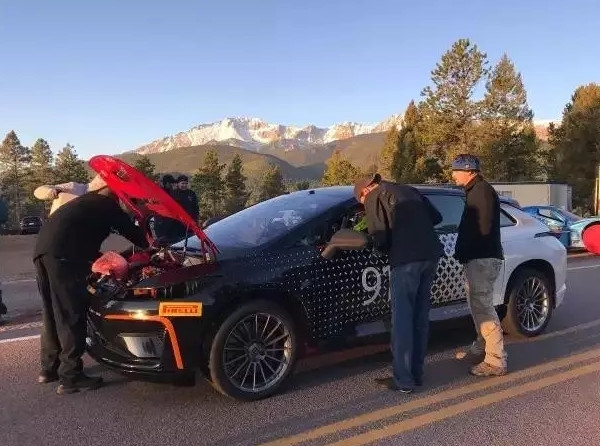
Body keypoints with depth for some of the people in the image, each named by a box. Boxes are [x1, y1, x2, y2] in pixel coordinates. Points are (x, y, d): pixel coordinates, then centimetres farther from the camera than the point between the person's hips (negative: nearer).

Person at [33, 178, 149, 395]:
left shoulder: (84, 203, 34)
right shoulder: (107, 205, 9)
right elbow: (131, 232, 12)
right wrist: (151, 244, 29)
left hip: (42, 251, 10)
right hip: (62, 255, -9)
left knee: (53, 314, 19)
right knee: (71, 316, -5)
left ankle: (49, 368, 29)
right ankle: (70, 377, -1)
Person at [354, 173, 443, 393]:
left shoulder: (374, 197, 3)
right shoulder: (409, 190, 24)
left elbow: (379, 237, -5)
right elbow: (436, 217, 22)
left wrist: (388, 250, 14)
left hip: (406, 259, -7)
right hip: (430, 255, 7)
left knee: (402, 319, 0)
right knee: (420, 316, 14)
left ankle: (403, 379, 5)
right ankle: (416, 373, 23)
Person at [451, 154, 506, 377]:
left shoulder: (482, 191, -13)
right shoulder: (475, 191, 20)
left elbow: (484, 228, -21)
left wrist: (464, 253, -14)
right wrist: (463, 252, 15)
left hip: (483, 259, -11)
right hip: (477, 258, 11)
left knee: (483, 308, -10)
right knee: (478, 306, 17)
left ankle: (496, 361, -6)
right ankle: (480, 349, 29)